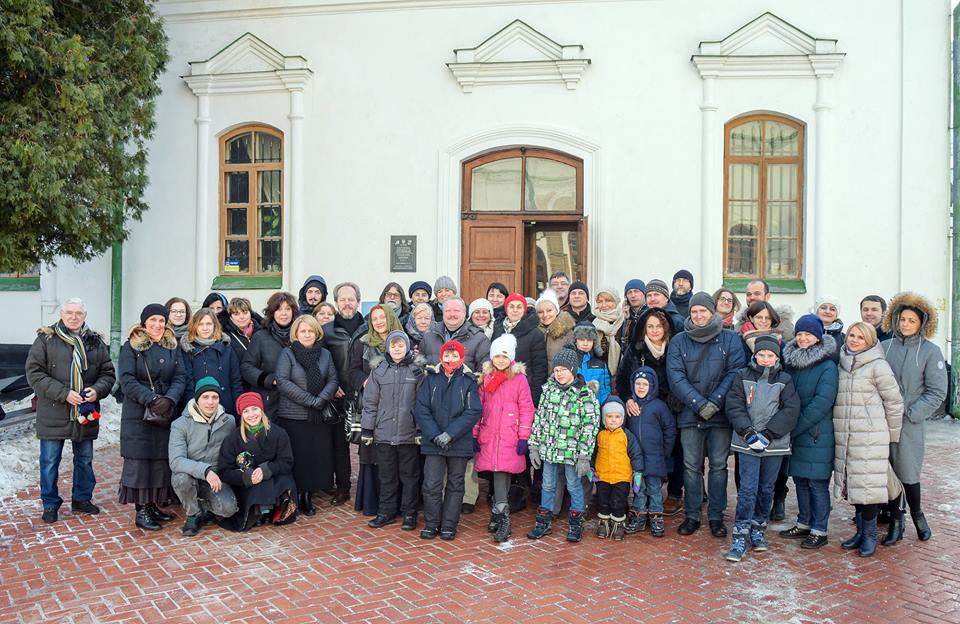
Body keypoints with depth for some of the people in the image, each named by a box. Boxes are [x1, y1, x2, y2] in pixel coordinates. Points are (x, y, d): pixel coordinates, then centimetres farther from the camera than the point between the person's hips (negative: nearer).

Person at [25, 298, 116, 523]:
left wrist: (97, 390, -13)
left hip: (86, 413, 3)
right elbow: (34, 372, -9)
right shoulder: (46, 339, -3)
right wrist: (63, 393, -19)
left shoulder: (95, 342, 6)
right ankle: (50, 504, 20)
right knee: (50, 461, 5)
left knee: (85, 459, 14)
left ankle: (82, 499, 30)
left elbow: (108, 373, 9)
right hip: (54, 414, -3)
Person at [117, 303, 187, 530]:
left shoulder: (173, 347, 11)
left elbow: (180, 377, 4)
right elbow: (127, 380, -8)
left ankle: (154, 505, 16)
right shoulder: (131, 347, 0)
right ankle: (141, 510, 4)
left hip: (165, 414, 4)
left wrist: (169, 399, -15)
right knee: (139, 460, -3)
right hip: (137, 415, -4)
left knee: (163, 460, 5)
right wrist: (151, 399, -19)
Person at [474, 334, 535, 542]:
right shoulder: (486, 377, 10)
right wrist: (474, 434, 9)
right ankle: (500, 514, 10)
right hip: (488, 435, 3)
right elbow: (478, 407, 12)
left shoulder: (519, 378, -1)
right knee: (498, 472, 4)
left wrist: (523, 437, -7)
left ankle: (501, 516, -7)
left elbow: (526, 409, -2)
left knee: (501, 471, -11)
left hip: (509, 436, -3)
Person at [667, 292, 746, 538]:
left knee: (719, 466, 5)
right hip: (690, 414, 1)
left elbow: (734, 373, -5)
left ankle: (716, 516, 16)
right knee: (691, 466, 4)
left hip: (721, 414, 0)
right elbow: (676, 377, -4)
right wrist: (699, 404, -14)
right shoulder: (679, 341, 4)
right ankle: (691, 515, 15)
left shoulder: (730, 339, 2)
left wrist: (715, 402, -14)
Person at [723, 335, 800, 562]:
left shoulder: (784, 380, 5)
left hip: (775, 444, 2)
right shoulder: (743, 376, 3)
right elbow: (734, 407, -2)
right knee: (747, 489, -6)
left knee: (766, 488, 11)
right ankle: (740, 537, -3)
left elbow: (791, 411, -4)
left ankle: (758, 530, 26)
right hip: (747, 442, -2)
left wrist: (769, 433, -13)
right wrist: (748, 432, -14)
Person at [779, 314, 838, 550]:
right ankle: (804, 524, 26)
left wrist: (793, 428, -16)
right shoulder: (790, 361, 8)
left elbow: (822, 403, -17)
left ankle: (819, 531, 12)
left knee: (817, 483, 2)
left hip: (817, 435, -6)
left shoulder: (827, 366, -11)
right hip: (795, 434, 6)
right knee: (800, 480, 14)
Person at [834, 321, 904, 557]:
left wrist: (891, 436, 2)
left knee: (868, 485, -3)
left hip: (870, 437, -5)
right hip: (844, 437, 5)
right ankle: (861, 531, 23)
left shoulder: (878, 366, -4)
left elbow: (894, 403, -2)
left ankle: (870, 535, 11)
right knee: (852, 485, 10)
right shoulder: (841, 365, 11)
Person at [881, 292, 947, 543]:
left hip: (910, 424, -2)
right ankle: (896, 521, 21)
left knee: (908, 473, 1)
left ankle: (917, 515, 28)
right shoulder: (884, 347, 5)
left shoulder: (930, 351, -1)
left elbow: (937, 392, -2)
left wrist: (911, 413, -10)